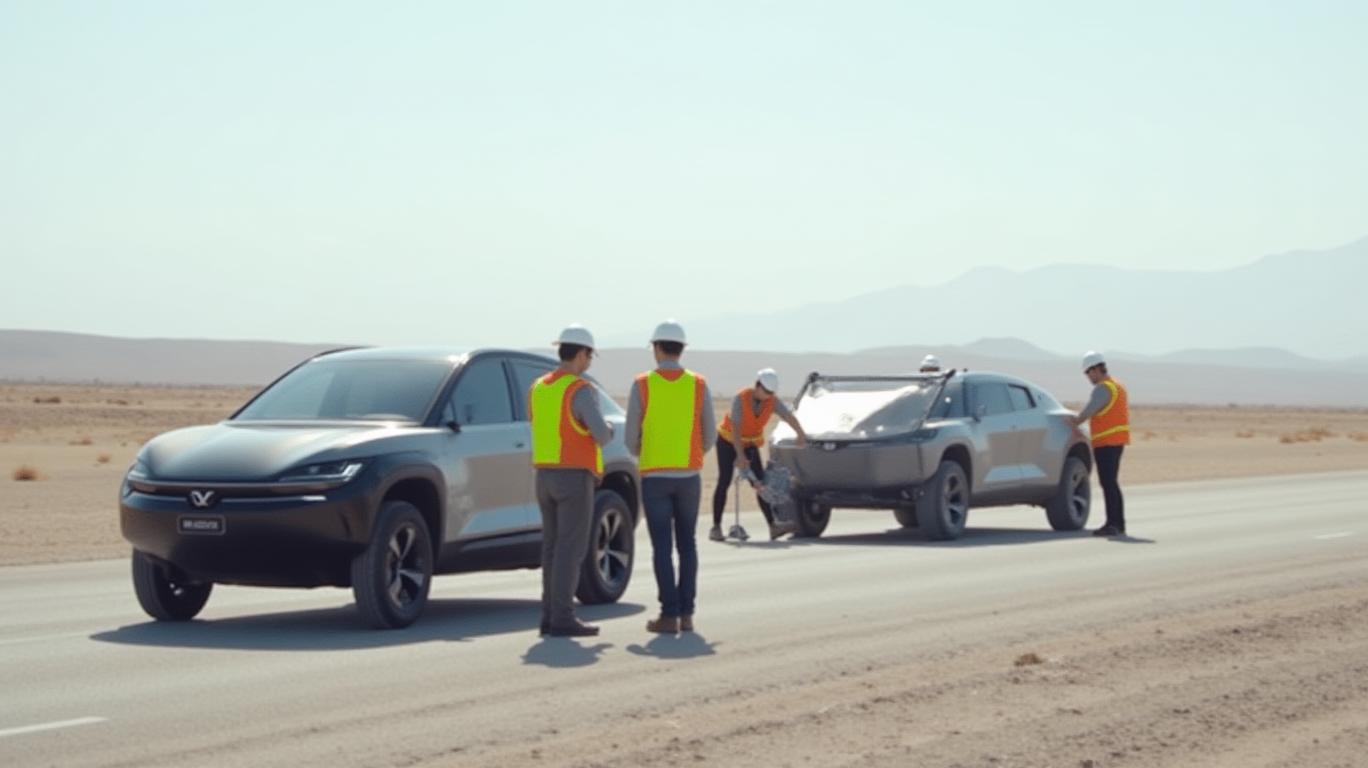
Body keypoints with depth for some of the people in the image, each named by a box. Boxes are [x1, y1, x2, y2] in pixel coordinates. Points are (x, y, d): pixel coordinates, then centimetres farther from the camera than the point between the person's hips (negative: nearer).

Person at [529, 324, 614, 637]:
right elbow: (601, 434, -19)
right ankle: (562, 619, -8)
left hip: (545, 476, 7)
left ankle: (551, 615, 10)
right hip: (574, 477, -7)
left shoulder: (538, 388, 11)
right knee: (570, 549, -6)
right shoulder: (581, 390, -13)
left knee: (553, 548, 11)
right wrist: (607, 432, 4)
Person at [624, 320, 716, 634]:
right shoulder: (698, 385, 0)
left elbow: (631, 436, -4)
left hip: (654, 475, -2)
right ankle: (686, 613, 7)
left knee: (662, 546, -2)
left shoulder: (643, 385, -6)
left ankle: (669, 614, -5)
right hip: (689, 475, 2)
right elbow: (710, 435, 3)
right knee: (687, 544, 9)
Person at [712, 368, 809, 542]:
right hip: (728, 441, -5)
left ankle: (773, 526, -8)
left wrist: (801, 434, -46)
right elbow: (735, 429, -29)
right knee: (724, 482, -10)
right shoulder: (741, 398, -24)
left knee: (760, 483, -3)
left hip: (750, 444, 5)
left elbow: (789, 416, -27)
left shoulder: (773, 401, -12)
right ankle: (716, 527, -7)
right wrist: (740, 456, -35)